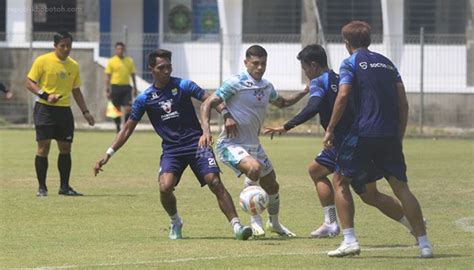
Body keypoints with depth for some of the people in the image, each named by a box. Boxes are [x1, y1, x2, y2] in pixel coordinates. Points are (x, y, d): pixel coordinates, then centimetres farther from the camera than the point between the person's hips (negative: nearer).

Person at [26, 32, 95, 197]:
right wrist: (45, 95, -20)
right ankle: (42, 187, 0)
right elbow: (29, 83, -6)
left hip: (64, 109, 5)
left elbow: (76, 91, 20)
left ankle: (64, 186, 13)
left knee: (65, 147, 4)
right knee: (43, 146, -7)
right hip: (44, 109, -5)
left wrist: (85, 112, 14)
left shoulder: (73, 66, 11)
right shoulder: (43, 61, -5)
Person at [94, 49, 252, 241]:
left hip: (196, 143, -1)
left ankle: (236, 226, -16)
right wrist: (108, 155, 6)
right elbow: (128, 129, 10)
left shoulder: (183, 86, -1)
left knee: (215, 182, -17)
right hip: (171, 149, 1)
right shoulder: (145, 99, 4)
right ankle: (175, 223, 8)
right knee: (165, 187, -21)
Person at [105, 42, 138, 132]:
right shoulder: (111, 61, 0)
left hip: (126, 87, 2)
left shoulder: (129, 61, 8)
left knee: (128, 108, -8)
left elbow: (133, 75, 14)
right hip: (116, 87, -2)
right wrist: (107, 90, -4)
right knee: (117, 109, 3)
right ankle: (118, 127, 13)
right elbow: (107, 76, 1)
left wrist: (135, 88, 9)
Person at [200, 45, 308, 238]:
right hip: (231, 144, -8)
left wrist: (305, 92, 18)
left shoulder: (267, 87, 8)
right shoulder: (236, 83, -14)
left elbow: (282, 103, 30)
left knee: (272, 186, 16)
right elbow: (207, 104, -14)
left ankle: (274, 223, 44)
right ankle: (255, 220, -16)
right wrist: (206, 131, -28)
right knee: (254, 168, -34)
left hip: (253, 145, 8)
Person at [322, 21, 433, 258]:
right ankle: (424, 244, -1)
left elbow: (343, 95, -11)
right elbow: (403, 103, 15)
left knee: (340, 180, 10)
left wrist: (330, 129, -6)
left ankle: (350, 240, -1)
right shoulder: (387, 63, 20)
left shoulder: (351, 63, 4)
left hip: (364, 132, -5)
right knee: (401, 188, 7)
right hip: (391, 136, 5)